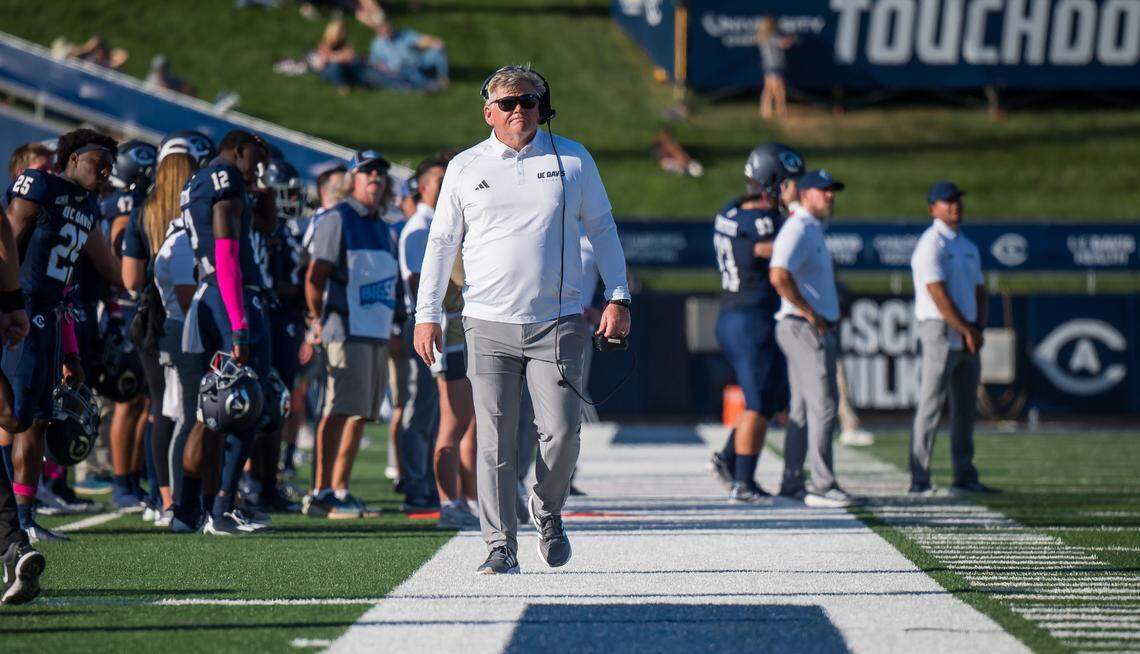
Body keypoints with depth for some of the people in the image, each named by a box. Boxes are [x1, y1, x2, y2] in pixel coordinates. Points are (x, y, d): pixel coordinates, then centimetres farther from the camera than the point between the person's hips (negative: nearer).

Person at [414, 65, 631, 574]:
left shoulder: (572, 160, 7)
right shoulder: (465, 168, 8)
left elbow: (601, 227, 13)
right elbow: (442, 241, 11)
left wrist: (617, 298, 5)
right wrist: (427, 313, 4)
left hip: (557, 323, 0)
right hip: (489, 326, 0)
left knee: (560, 432, -9)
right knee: (494, 441, -5)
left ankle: (547, 511, 18)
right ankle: (500, 547, -1)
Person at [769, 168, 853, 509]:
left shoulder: (814, 231, 20)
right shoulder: (798, 229, -13)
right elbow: (779, 275, -27)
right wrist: (810, 313, -21)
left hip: (819, 328, 11)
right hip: (805, 328, -11)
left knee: (803, 409, 13)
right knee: (823, 405, -12)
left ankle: (792, 484, 17)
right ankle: (822, 486, -14)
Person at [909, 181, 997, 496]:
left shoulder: (968, 246, 18)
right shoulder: (931, 244, -9)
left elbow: (979, 291, 18)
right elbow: (938, 295, -17)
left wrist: (978, 327, 1)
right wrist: (966, 330, -15)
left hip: (967, 337, 8)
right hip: (940, 331, -8)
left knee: (966, 408, 9)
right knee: (930, 406, -9)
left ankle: (965, 478, 13)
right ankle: (919, 480, -10)